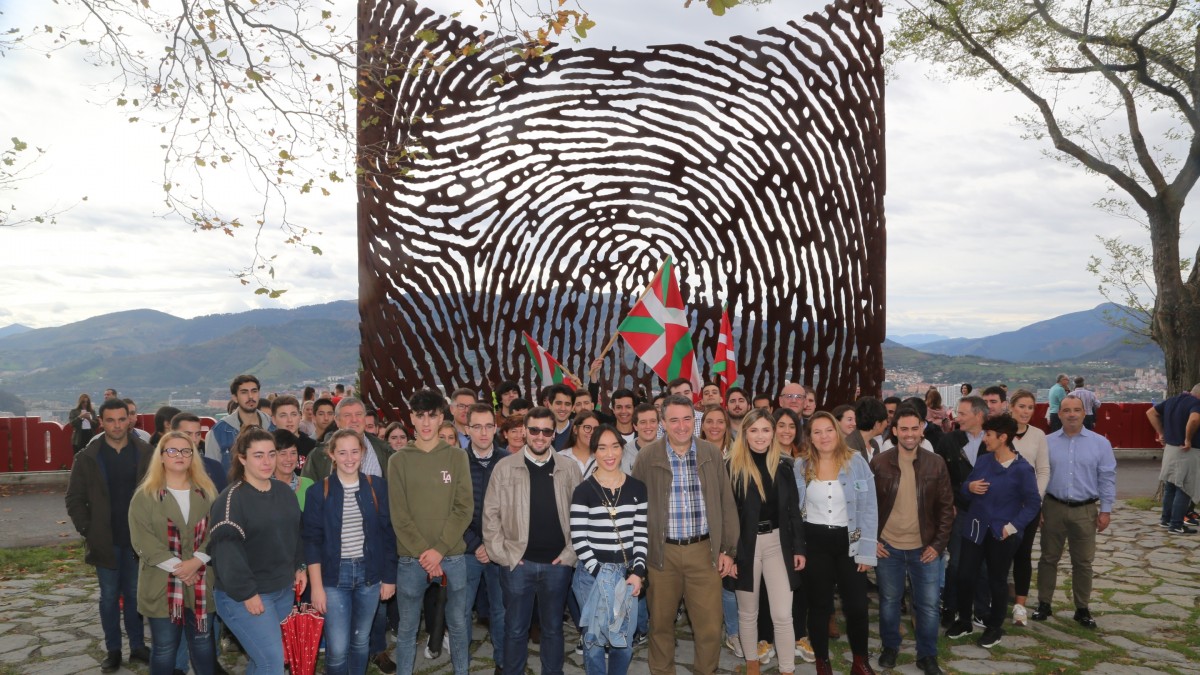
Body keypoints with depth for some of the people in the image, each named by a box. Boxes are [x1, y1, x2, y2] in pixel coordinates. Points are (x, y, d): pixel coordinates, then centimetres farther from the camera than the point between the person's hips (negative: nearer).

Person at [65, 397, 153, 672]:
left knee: (134, 594, 12)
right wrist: (87, 530, -5)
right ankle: (113, 649, 22)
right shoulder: (87, 457, -3)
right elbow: (75, 499, 2)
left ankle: (137, 645, 23)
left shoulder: (145, 453, -4)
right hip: (104, 540, 0)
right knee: (109, 596, 11)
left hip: (137, 538, 0)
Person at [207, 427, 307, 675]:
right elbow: (226, 550, -20)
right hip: (243, 594, -7)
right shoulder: (231, 499, -16)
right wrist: (246, 592, -20)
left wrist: (300, 567, 12)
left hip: (283, 589, 7)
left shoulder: (285, 492, 8)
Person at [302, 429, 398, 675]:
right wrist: (316, 586, -8)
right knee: (337, 648, -3)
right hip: (334, 575, -2)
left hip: (369, 573, 2)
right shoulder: (319, 491, -4)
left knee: (361, 640, 13)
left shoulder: (378, 486, 0)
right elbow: (312, 541, -4)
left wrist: (389, 577, 2)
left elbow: (388, 534, 4)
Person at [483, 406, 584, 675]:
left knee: (553, 628, 14)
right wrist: (501, 553, -5)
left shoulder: (569, 469, 2)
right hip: (517, 562, -1)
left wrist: (570, 552, -3)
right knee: (515, 629, 10)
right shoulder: (505, 467, -1)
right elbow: (491, 513, 0)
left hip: (558, 563, 1)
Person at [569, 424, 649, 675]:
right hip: (593, 574, -3)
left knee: (624, 642, 11)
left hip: (627, 573, 3)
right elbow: (578, 539, -9)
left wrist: (637, 572, -6)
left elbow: (641, 534, 4)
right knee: (594, 639, 8)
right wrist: (600, 573, -14)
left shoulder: (637, 488, 4)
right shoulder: (583, 491, -6)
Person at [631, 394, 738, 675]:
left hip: (704, 550, 1)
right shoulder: (647, 457, -4)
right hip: (662, 552, -1)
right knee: (661, 622, 13)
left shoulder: (711, 453, 1)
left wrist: (728, 549, 3)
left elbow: (727, 504, 5)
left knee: (710, 626, 5)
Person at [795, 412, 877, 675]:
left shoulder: (856, 462, -6)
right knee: (819, 605, 12)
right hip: (814, 542, 1)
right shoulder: (801, 466, -3)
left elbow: (869, 508, -5)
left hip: (848, 541, 0)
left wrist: (867, 550, -8)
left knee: (857, 605, 2)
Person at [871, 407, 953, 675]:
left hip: (925, 548, 0)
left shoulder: (936, 464, -5)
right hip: (887, 547, 0)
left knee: (928, 605, 8)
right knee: (889, 600, 14)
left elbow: (946, 507, 0)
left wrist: (938, 544, -5)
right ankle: (890, 647, 34)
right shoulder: (879, 463, -8)